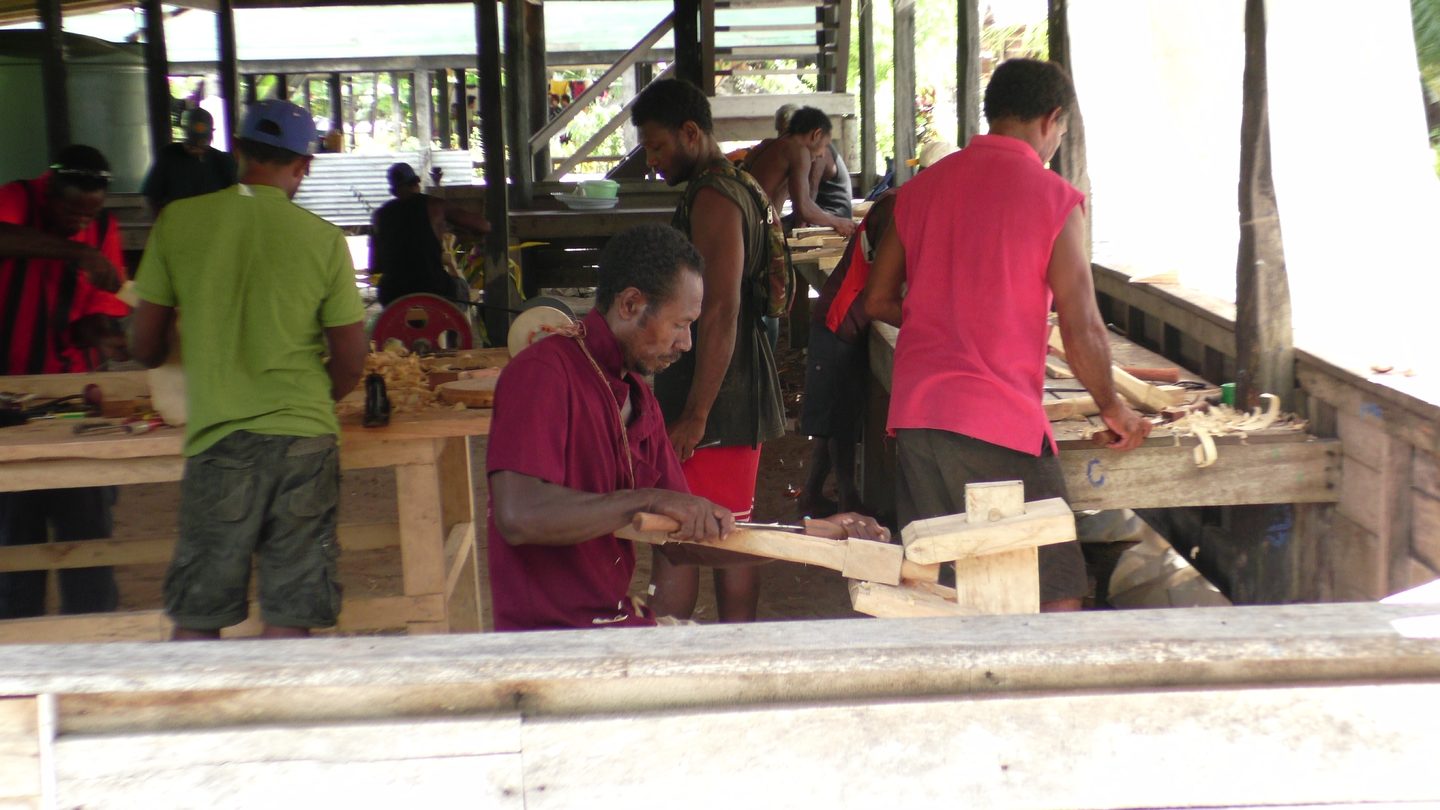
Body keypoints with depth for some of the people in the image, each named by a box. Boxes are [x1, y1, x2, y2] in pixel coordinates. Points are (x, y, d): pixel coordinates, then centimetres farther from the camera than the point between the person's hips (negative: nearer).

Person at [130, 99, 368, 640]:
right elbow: (350, 365, 2)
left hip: (217, 437, 0)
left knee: (196, 620, 10)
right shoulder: (323, 239, -2)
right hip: (305, 438, 0)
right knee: (289, 617, 6)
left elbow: (146, 347, 7)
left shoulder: (178, 221, 0)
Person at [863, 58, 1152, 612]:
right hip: (1000, 420, -6)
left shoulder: (920, 188, 11)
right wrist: (1112, 408, 9)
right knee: (1056, 598, 1)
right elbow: (1082, 329, -7)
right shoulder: (1054, 198, -5)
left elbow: (878, 302, 16)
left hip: (913, 414, 6)